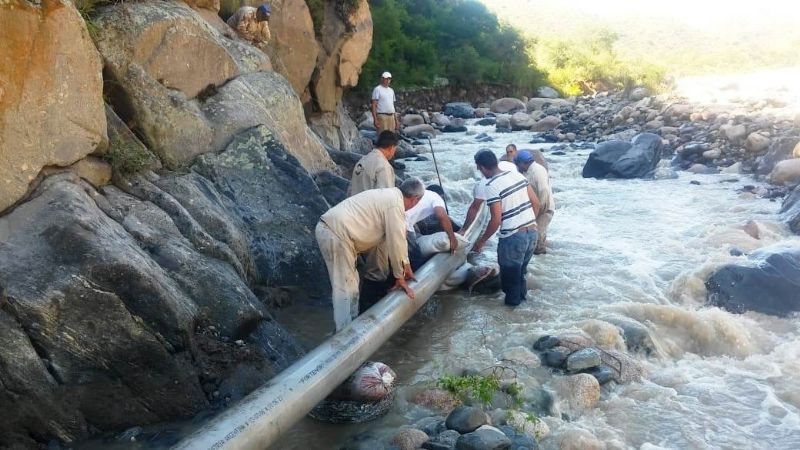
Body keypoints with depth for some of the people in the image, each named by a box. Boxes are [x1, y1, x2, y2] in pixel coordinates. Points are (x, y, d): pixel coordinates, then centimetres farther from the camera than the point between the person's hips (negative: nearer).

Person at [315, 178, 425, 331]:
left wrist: (406, 266, 33)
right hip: (336, 233, -10)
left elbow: (398, 237, 28)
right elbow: (396, 242, -8)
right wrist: (400, 277, 3)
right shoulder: (395, 204, -10)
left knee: (351, 284, 19)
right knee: (345, 289, -7)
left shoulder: (389, 196, 21)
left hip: (327, 228, 10)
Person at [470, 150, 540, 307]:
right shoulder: (517, 174, 5)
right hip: (532, 232, 7)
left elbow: (496, 220, -18)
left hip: (513, 238, -7)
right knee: (520, 270, 26)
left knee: (509, 273, 13)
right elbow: (536, 203, 9)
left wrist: (481, 241, -5)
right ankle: (521, 297, 41)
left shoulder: (492, 186, -15)